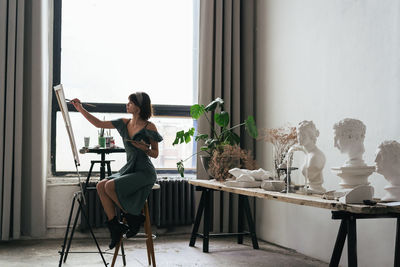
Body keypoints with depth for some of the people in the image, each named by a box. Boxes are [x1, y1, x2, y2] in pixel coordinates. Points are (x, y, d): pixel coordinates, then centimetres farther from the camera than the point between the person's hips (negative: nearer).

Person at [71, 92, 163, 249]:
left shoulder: (149, 127, -9)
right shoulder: (124, 124, 9)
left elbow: (155, 154, -3)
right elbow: (99, 124, 12)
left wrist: (145, 148, -23)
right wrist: (81, 109, 8)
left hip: (144, 173, -7)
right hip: (128, 169, 7)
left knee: (110, 186, -24)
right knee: (101, 186, -14)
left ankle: (132, 217, -6)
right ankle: (114, 225, -9)